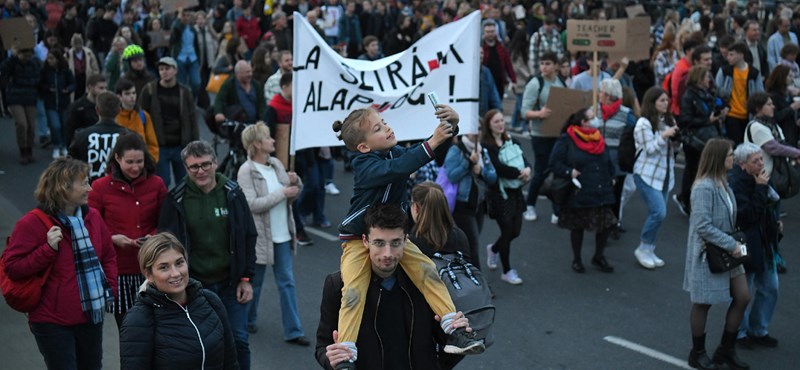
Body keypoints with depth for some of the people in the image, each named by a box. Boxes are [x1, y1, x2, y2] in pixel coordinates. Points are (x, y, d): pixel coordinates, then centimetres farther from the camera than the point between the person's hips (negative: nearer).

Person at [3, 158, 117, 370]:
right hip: (53, 322, -6)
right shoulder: (32, 223, -13)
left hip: (92, 317, 6)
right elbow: (12, 268, -13)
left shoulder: (92, 217, 5)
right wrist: (48, 248, -24)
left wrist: (110, 288, 3)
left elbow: (108, 256, 17)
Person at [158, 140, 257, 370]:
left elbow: (249, 237, 5)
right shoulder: (176, 199, -6)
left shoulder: (232, 193, 0)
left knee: (238, 341, 6)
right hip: (194, 284, -1)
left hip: (230, 282, 2)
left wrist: (246, 278, 1)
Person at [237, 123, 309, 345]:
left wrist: (295, 183, -9)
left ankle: (293, 331, 8)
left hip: (282, 235, 5)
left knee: (287, 283, 4)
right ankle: (247, 320, 35)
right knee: (254, 282, 12)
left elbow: (292, 196, 13)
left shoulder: (276, 164, 4)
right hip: (260, 237, -5)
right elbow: (252, 204, -22)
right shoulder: (246, 171, -13)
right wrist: (282, 193, -22)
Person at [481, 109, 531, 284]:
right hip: (499, 193, -7)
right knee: (507, 231, -1)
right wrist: (520, 173, -17)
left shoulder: (511, 141, 10)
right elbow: (498, 168, -22)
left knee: (515, 230, 11)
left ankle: (493, 249, 41)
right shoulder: (486, 146, -13)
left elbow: (523, 158, 3)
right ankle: (507, 271, 15)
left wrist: (527, 169, -19)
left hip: (516, 191, 7)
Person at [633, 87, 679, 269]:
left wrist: (676, 139, -5)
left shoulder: (668, 120, 8)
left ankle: (649, 250, 19)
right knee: (659, 212, -14)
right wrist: (663, 136, -23)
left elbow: (673, 147, 15)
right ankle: (643, 249, 2)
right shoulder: (644, 123, -10)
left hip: (665, 173, 6)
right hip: (647, 174, -6)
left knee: (656, 213, 6)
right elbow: (650, 149, -14)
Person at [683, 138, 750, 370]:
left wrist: (735, 244, 2)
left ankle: (726, 350, 23)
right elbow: (703, 226, -27)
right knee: (703, 304, 7)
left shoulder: (723, 184, 6)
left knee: (742, 297, 8)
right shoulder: (704, 188, -23)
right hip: (707, 255, -9)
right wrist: (732, 245, -22)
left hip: (728, 253, 9)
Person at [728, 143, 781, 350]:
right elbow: (747, 215, -29)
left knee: (770, 289, 16)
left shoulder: (758, 179, 6)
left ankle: (758, 330, 33)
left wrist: (775, 224, 6)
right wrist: (760, 188, -27)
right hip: (746, 246, -9)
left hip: (765, 244, 9)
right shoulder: (735, 184, -21)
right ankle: (739, 332, 26)